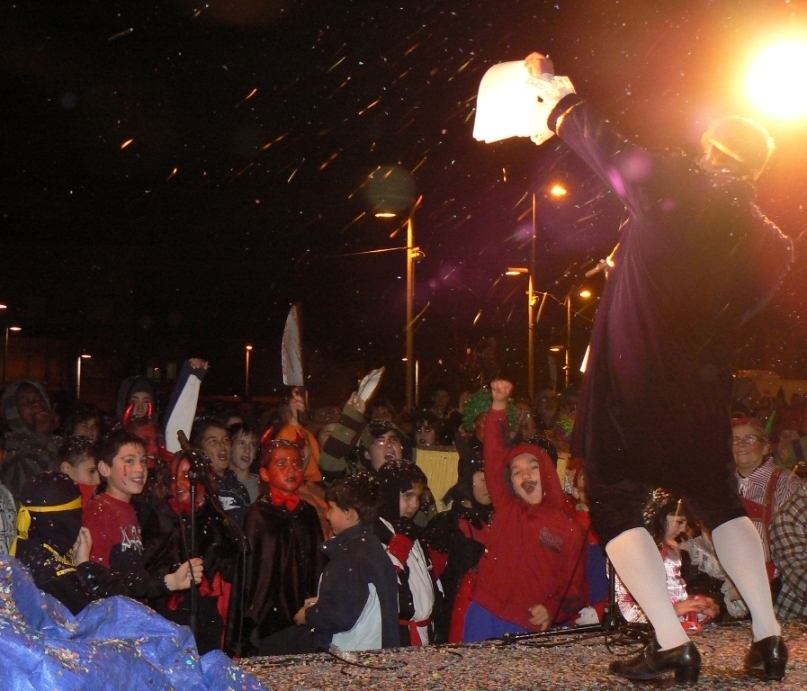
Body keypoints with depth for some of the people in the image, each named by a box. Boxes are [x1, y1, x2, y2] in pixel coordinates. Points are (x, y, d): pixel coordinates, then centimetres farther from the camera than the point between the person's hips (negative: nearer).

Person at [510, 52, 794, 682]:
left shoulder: (672, 189, -13)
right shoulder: (772, 246, 1)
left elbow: (599, 139, -3)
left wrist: (551, 89, 14)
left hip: (628, 382, -5)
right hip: (702, 389, 5)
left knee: (614, 505, 6)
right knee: (718, 499, 23)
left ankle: (673, 647, -2)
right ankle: (768, 637, 18)